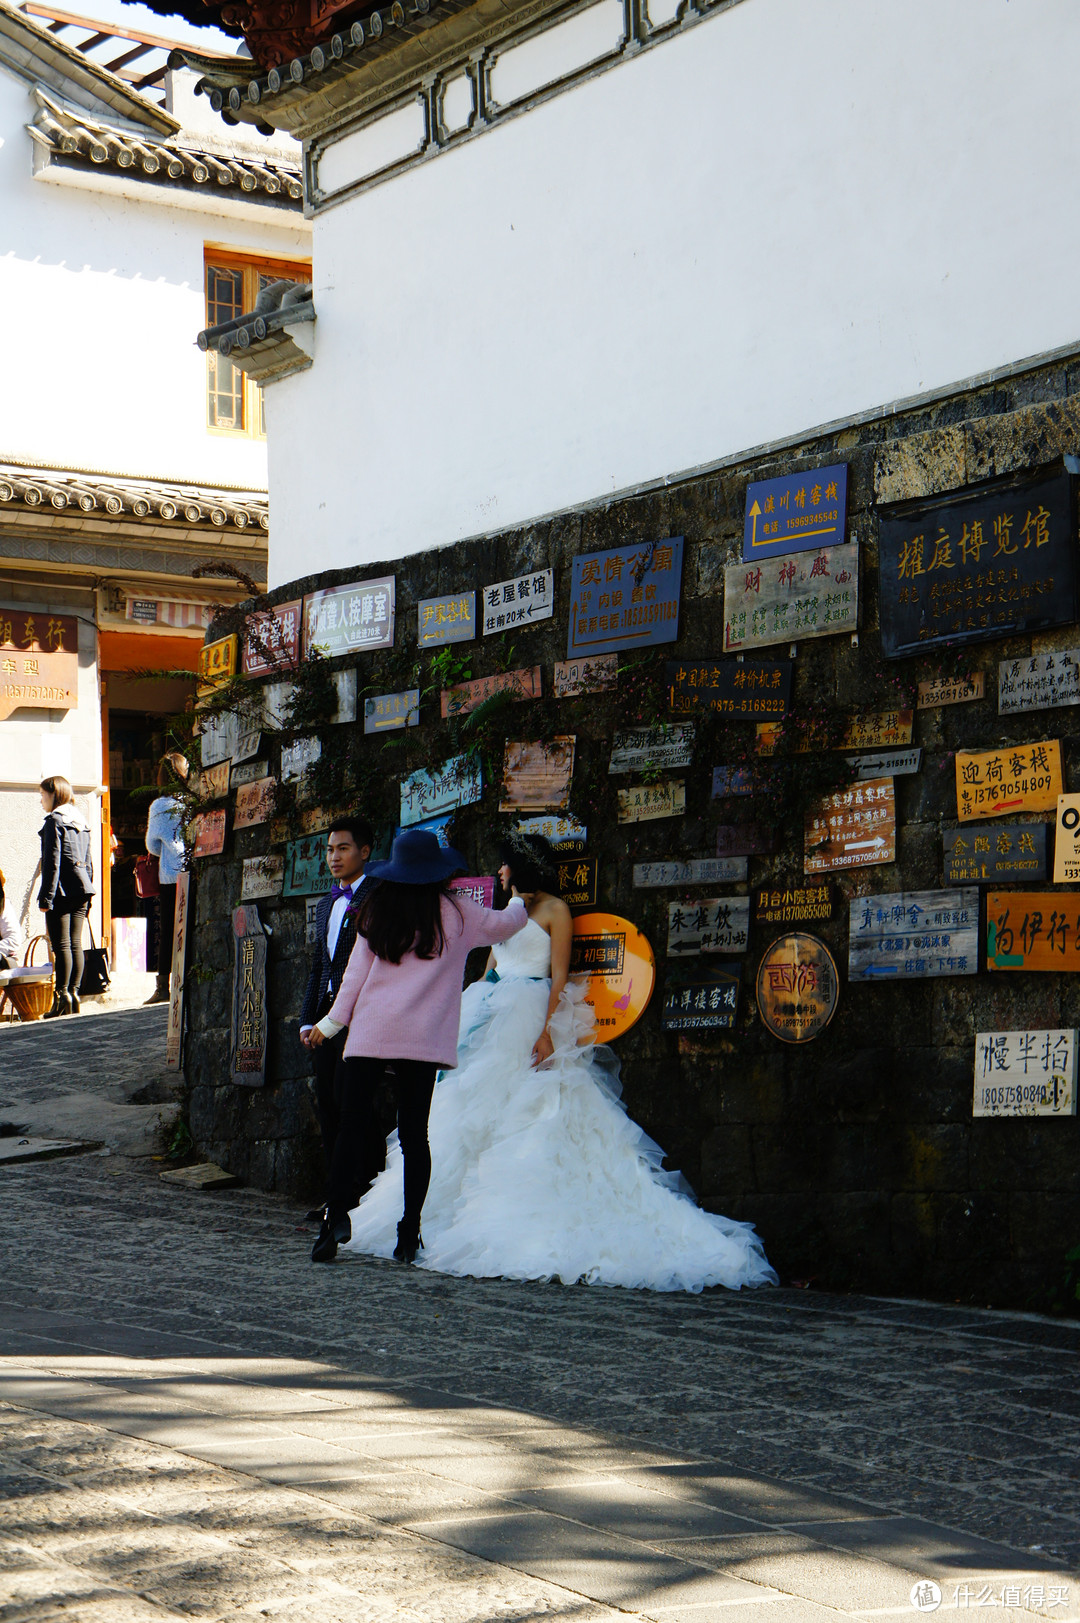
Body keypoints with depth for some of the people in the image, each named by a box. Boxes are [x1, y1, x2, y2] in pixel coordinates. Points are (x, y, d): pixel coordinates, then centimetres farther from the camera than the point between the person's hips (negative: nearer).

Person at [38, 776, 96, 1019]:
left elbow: (52, 862, -13)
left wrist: (46, 897, -13)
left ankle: (62, 996, -10)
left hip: (62, 890, -7)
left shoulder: (54, 821, -8)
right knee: (75, 944, 8)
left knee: (61, 945, -7)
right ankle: (73, 993, 8)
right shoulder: (81, 821, 16)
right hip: (81, 889, 7)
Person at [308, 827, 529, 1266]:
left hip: (370, 1032, 0)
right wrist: (518, 900, 43)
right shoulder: (458, 913, 6)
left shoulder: (376, 912, 7)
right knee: (414, 1134, 4)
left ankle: (337, 1214, -11)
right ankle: (409, 1232, 2)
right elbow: (507, 924, 21)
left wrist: (332, 1022, 17)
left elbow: (356, 972, 8)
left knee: (352, 1126, 2)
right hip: (424, 1037, 0)